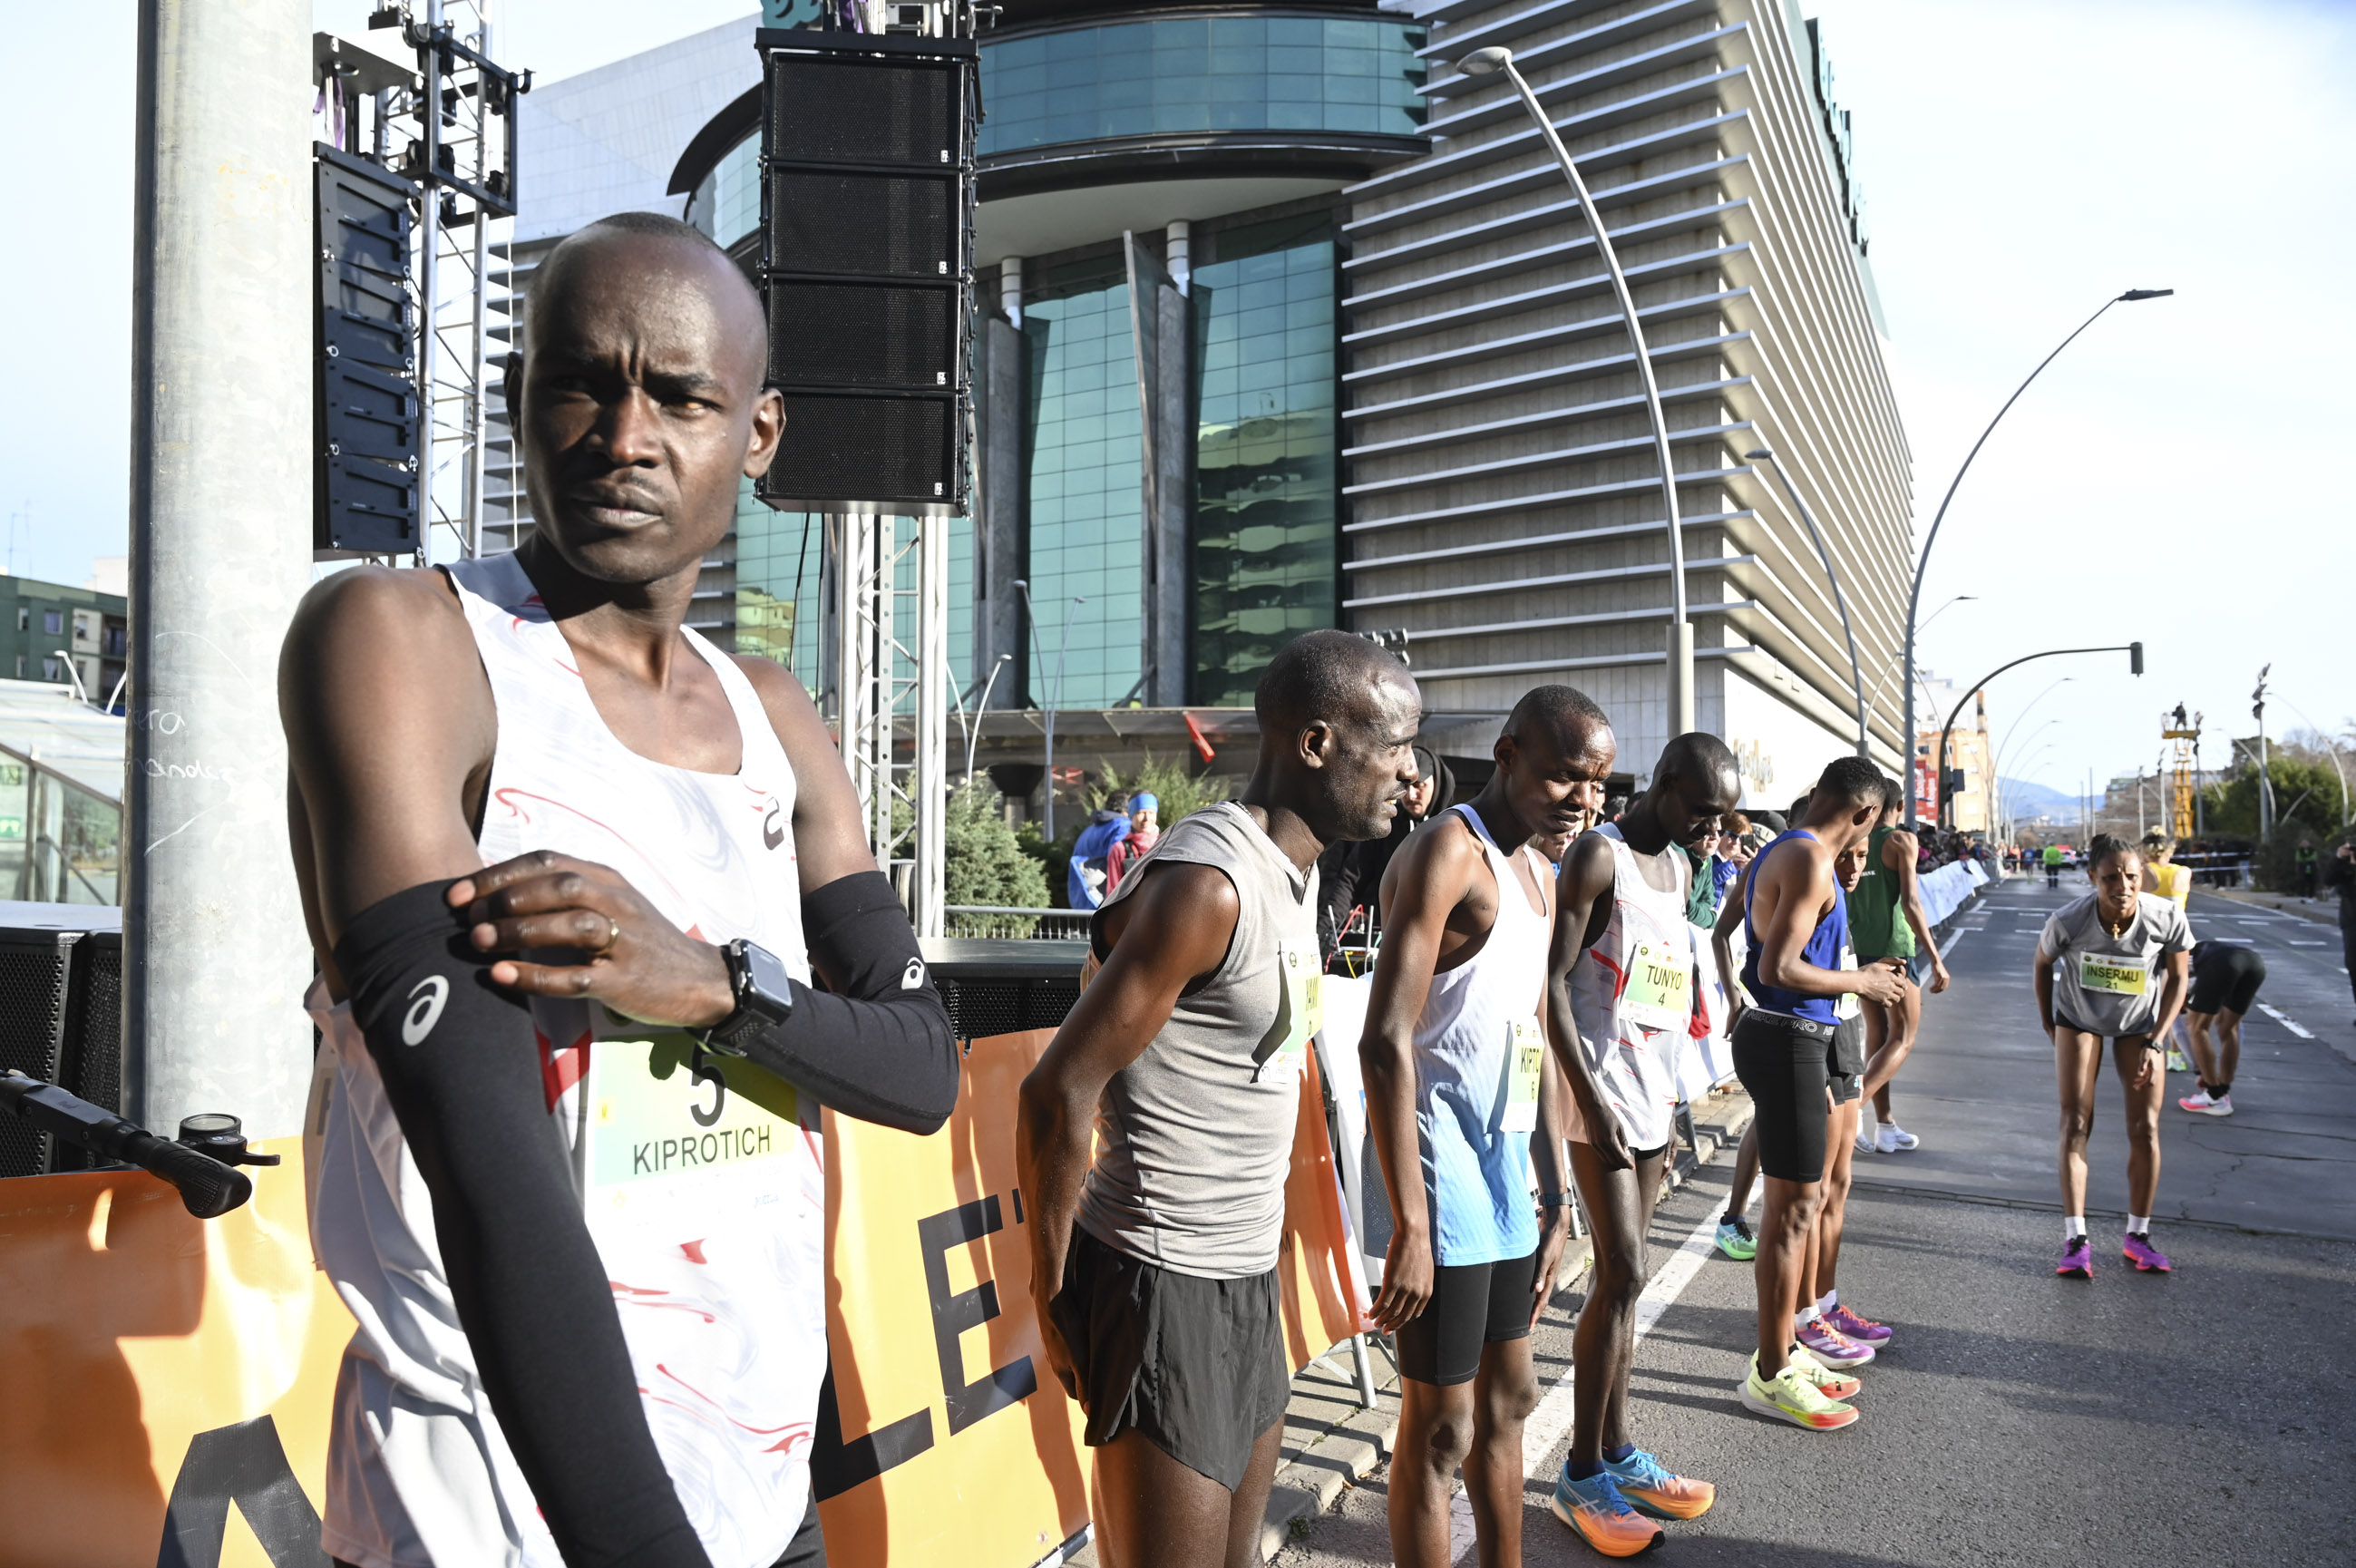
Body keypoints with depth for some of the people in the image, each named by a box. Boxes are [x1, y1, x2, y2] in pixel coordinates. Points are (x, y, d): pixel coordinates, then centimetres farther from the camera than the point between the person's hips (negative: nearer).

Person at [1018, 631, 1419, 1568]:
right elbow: (1058, 1095, -21)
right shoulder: (1208, 884, -21)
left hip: (1246, 1278, 9)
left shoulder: (1294, 872, 10)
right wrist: (1054, 1300, -11)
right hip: (1164, 1286, -9)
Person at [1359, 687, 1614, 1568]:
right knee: (1441, 1427, 2)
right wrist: (1410, 1227, -24)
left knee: (1507, 1399, 20)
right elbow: (1386, 1043, -22)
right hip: (1445, 1171, -9)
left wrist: (1557, 1200, 18)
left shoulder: (1539, 876, 14)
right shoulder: (1448, 852, -15)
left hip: (1508, 1167, 9)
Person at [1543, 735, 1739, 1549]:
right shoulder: (1598, 857, -12)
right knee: (1621, 1274, -8)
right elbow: (1552, 981, -17)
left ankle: (1616, 1450, 21)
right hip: (1603, 1092, -8)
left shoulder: (1678, 866, 14)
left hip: (1650, 1093, 8)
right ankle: (1581, 1475, 3)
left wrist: (1668, 1097, 18)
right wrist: (1590, 1098, -20)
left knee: (1621, 1275, 12)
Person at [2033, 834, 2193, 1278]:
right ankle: (2075, 1240, -8)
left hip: (2139, 1025, 1)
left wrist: (2154, 1042, -12)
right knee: (2075, 1124, -8)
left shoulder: (2166, 917, -27)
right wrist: (2048, 1024, -1)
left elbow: (2177, 979, -10)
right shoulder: (2068, 920, -30)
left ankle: (2137, 1236, 12)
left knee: (2145, 1128, -3)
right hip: (2078, 1020, -1)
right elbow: (2043, 964, -8)